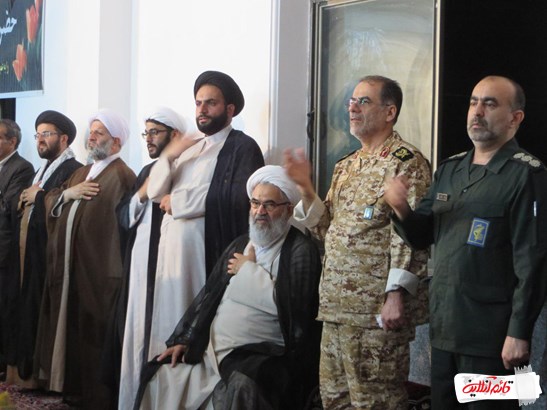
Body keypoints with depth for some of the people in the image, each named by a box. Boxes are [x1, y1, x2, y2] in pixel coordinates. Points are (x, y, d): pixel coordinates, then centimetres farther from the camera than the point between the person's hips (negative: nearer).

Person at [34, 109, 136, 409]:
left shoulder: (120, 176, -11)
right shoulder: (82, 172, 19)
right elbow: (51, 201, 15)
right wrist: (69, 193, -4)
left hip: (97, 269, -9)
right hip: (69, 265, 9)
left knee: (92, 334, -2)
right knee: (71, 327, 14)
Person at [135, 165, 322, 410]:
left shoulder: (301, 250, -2)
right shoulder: (240, 245, 21)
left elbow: (287, 305, -17)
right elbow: (207, 296, 20)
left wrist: (249, 269, -4)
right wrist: (183, 340, 8)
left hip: (261, 356, -7)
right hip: (211, 352, 7)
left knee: (238, 387, -37)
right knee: (161, 376, -12)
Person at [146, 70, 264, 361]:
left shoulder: (242, 147, -1)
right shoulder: (190, 147, 22)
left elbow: (237, 198, -17)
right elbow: (155, 192, 15)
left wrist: (178, 201, -6)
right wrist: (168, 156, -5)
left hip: (208, 252, -7)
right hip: (171, 248, 7)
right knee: (170, 321, 5)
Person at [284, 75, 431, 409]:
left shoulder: (406, 162, -9)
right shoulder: (346, 166, 18)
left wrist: (396, 296, -23)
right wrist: (305, 187, 5)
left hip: (377, 311, -9)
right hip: (337, 306, 9)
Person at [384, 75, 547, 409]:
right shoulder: (450, 170, 12)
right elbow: (422, 236, 15)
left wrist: (519, 333, -19)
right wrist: (402, 209, -6)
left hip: (491, 337, -7)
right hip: (444, 329, 7)